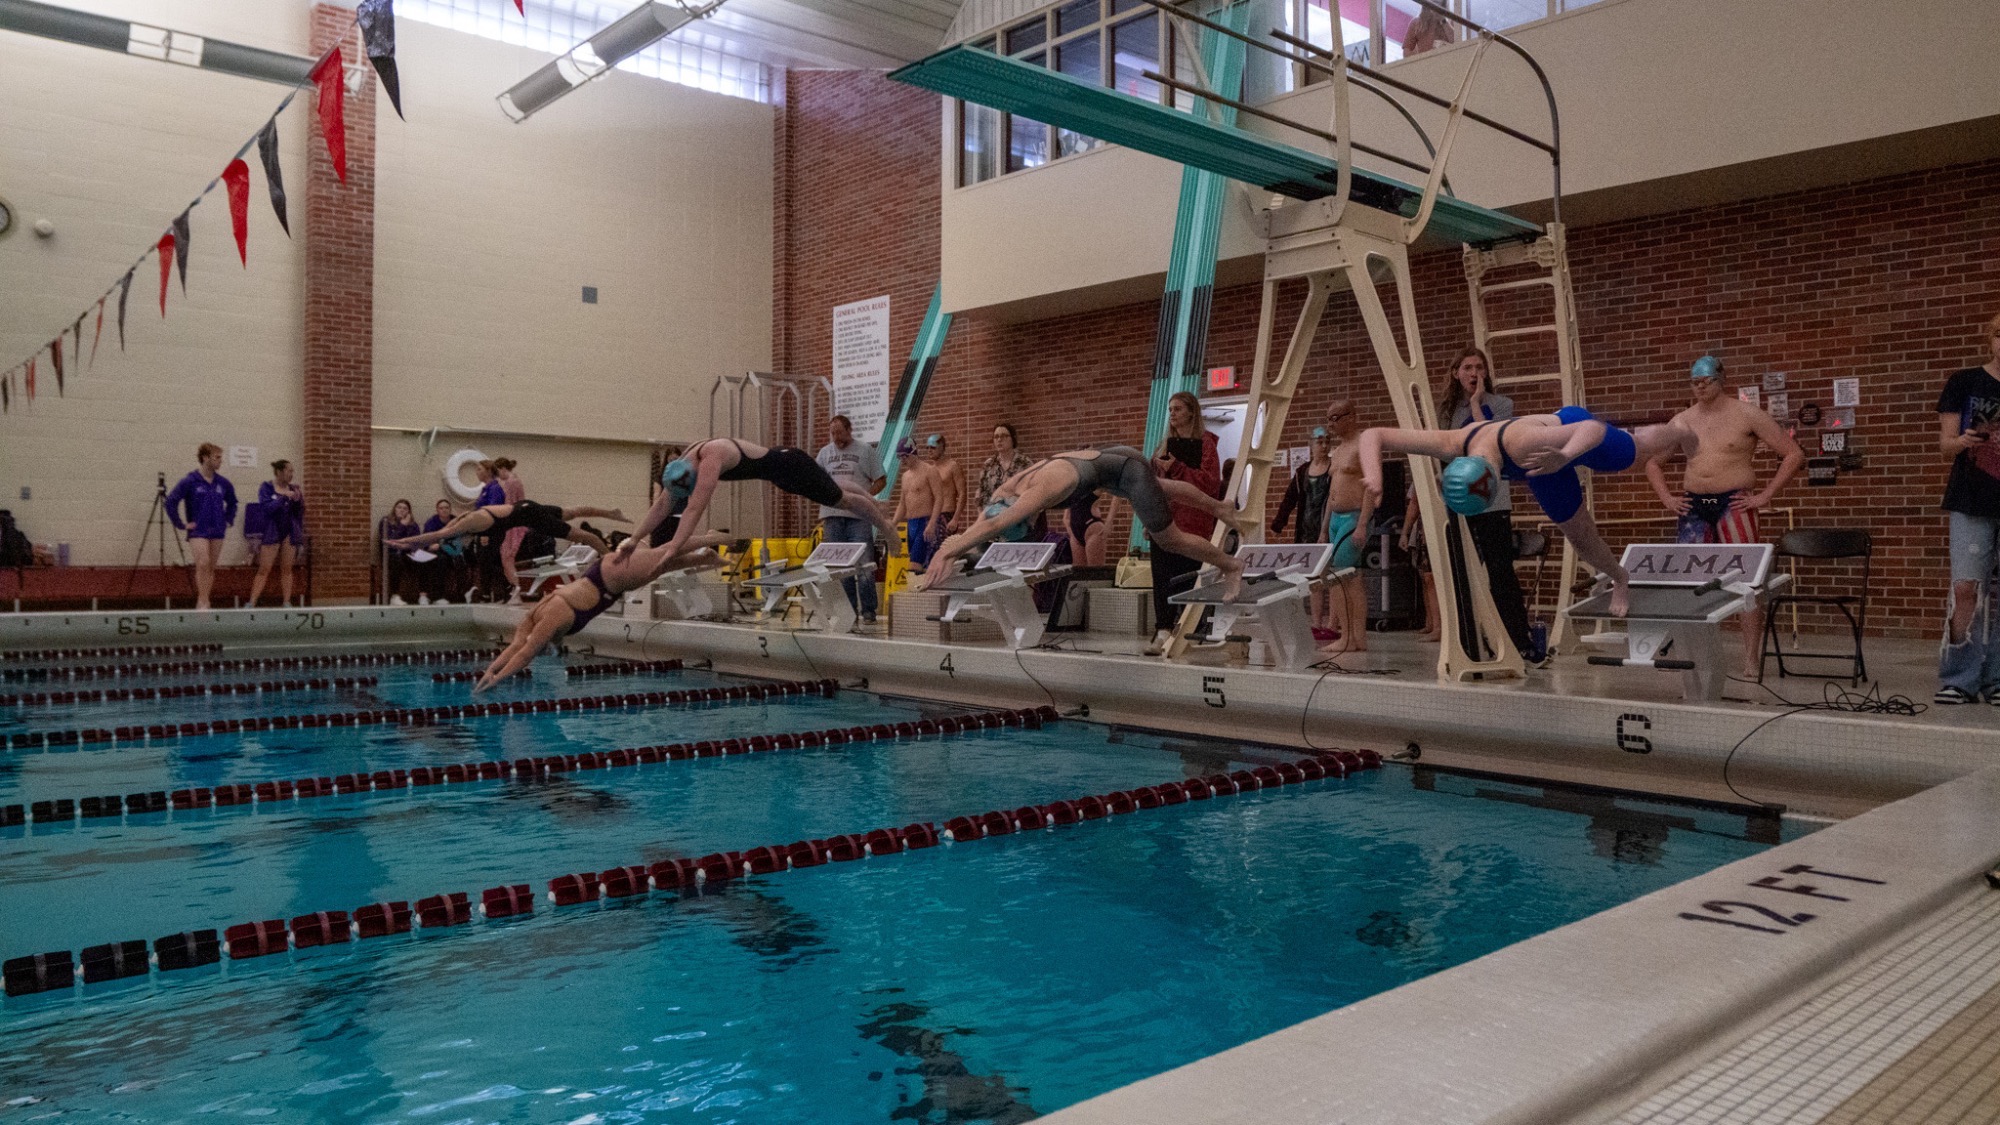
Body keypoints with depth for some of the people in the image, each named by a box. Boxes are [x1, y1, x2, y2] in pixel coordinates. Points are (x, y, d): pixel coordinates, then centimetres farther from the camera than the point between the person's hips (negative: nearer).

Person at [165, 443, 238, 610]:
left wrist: (228, 520, 13)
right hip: (198, 531, -4)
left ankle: (204, 603, 18)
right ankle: (202, 602, -11)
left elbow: (232, 503, 23)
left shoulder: (223, 483, 6)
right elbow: (171, 502, -7)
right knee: (203, 564, -18)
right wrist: (182, 524, -7)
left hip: (217, 531, 4)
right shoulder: (190, 482, -8)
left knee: (211, 568, 8)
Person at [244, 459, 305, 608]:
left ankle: (287, 603, 8)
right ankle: (252, 603, -2)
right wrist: (284, 497, -20)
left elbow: (299, 513, 12)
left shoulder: (293, 489, 8)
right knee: (264, 570, -5)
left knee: (287, 570, 5)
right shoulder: (266, 488, -1)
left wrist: (299, 500, -4)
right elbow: (267, 508, -15)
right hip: (271, 533, -3)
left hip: (289, 533, 3)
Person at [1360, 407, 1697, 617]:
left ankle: (1680, 431, 63)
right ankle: (1619, 580, 48)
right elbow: (1373, 436, -34)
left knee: (1641, 452, 27)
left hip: (1575, 430, -4)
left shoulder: (1522, 443, -52)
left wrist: (1563, 458, -72)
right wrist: (1373, 476, -54)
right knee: (1581, 536, 18)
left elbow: (1594, 427, -53)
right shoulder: (1454, 445, -38)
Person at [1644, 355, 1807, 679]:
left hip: (1734, 504, -4)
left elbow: (1794, 455, -2)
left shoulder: (1748, 415, -1)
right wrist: (1666, 498, 9)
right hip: (1693, 506, 4)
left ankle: (1752, 660, -2)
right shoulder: (1683, 420, 11)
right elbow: (1653, 461, 22)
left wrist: (1764, 495, -7)